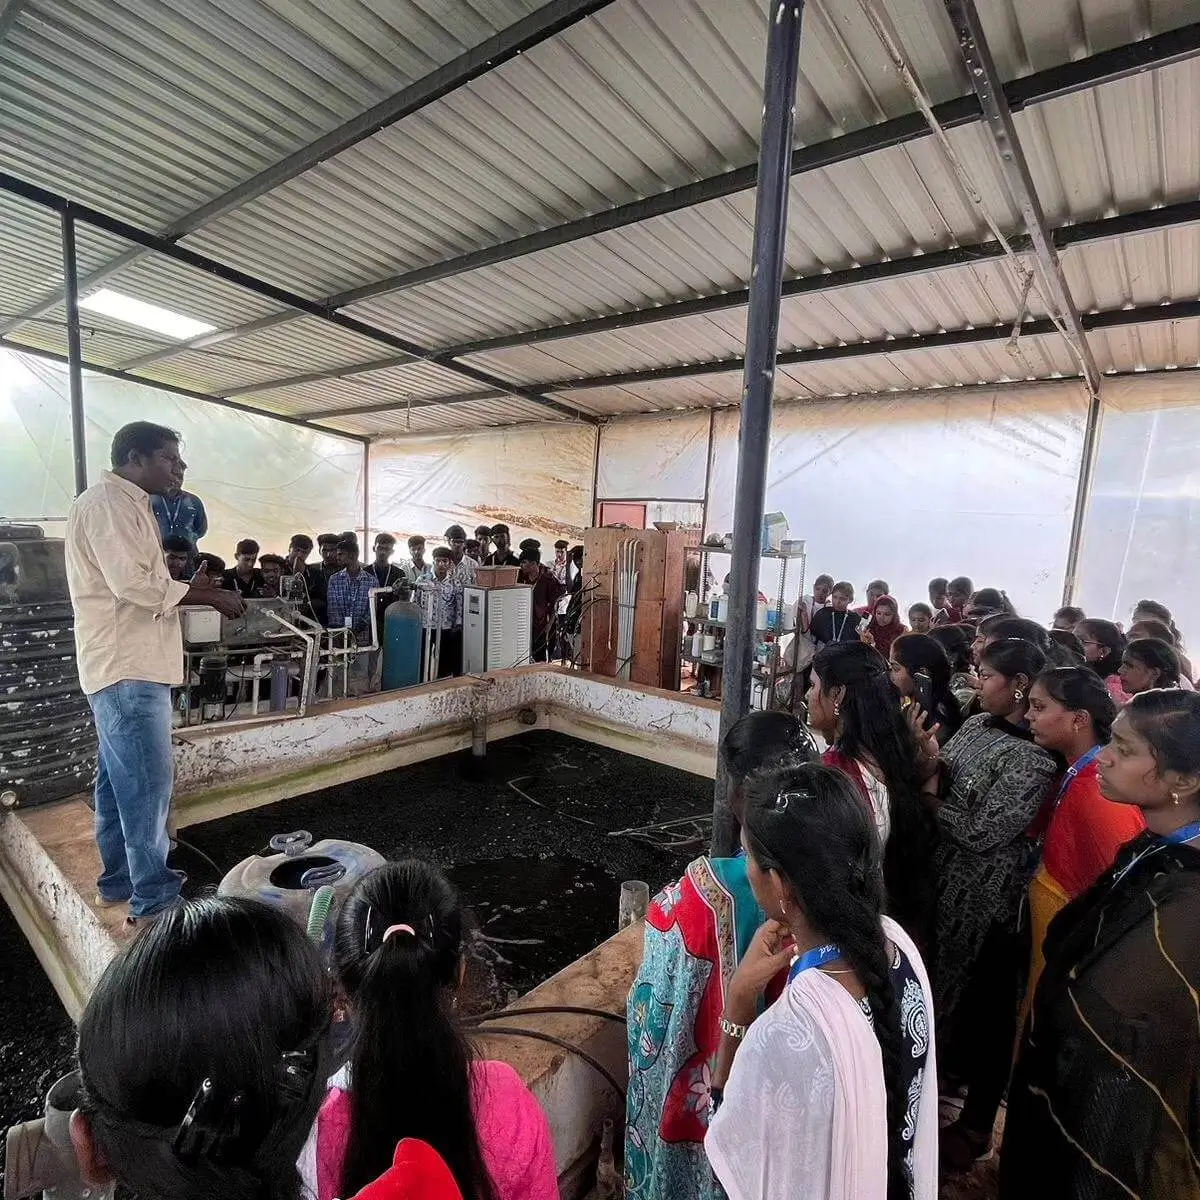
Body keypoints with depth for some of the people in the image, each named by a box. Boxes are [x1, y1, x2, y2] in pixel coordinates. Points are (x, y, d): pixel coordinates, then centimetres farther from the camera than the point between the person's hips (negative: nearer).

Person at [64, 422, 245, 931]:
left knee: (120, 779, 18)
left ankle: (117, 881, 31)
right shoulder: (108, 502, -14)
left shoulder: (125, 504, 19)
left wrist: (190, 587, 3)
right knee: (148, 783, -6)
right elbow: (134, 584, -23)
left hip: (129, 664, 11)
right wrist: (210, 596, -16)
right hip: (128, 668, -11)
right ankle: (153, 901, 2)